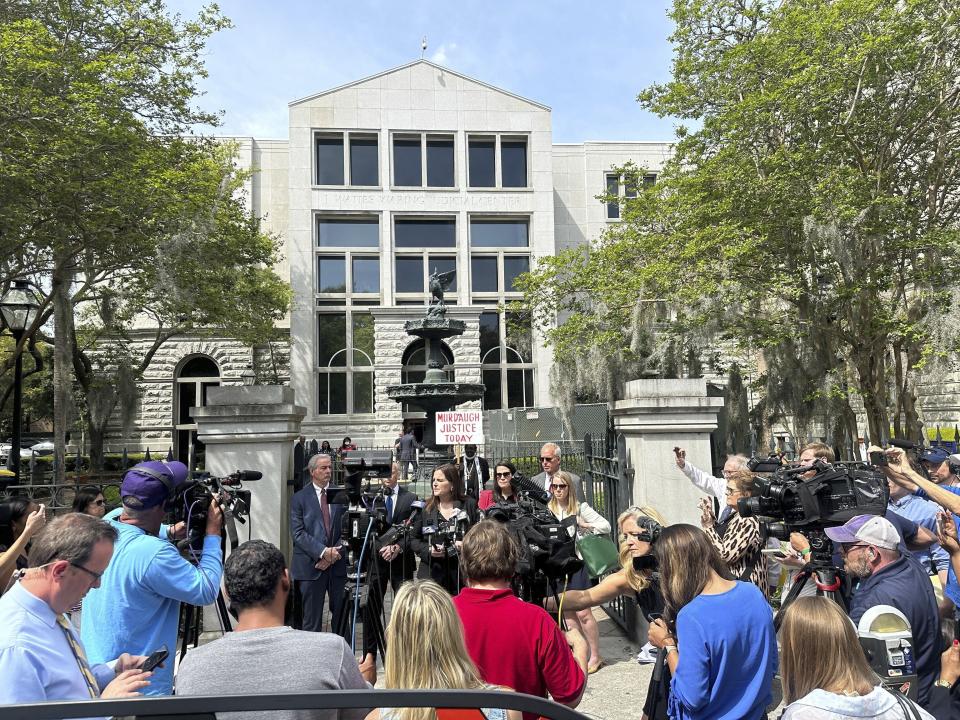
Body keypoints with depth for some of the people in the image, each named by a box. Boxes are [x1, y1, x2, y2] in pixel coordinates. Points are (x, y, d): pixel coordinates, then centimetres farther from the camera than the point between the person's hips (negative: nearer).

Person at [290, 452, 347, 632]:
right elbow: (298, 533, -6)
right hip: (312, 565, -2)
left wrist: (335, 553, -8)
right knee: (312, 618, 5)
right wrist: (323, 552, -15)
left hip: (338, 564, 2)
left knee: (342, 614, 5)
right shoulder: (299, 498, 2)